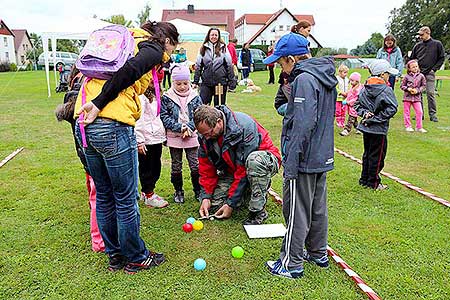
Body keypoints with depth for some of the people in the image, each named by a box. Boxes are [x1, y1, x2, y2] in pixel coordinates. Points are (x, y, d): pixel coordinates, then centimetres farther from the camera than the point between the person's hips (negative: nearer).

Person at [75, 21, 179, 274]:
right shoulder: (154, 49, 1)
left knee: (104, 196, 18)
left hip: (85, 125, 9)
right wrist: (99, 104, -19)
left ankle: (115, 255, 34)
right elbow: (129, 71, -18)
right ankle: (136, 258, 24)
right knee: (126, 199, 6)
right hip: (114, 127, -8)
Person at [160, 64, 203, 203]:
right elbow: (164, 117, -7)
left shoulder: (195, 97, 2)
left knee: (195, 165, 4)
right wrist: (180, 128, -15)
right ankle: (178, 191, 25)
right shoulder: (167, 98, -3)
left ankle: (198, 190, 21)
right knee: (176, 166, 10)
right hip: (174, 137, 0)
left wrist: (189, 127, -14)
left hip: (192, 136, 1)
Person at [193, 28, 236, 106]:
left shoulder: (223, 48, 3)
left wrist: (231, 81, -2)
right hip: (206, 83, 1)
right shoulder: (204, 49, 7)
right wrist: (195, 82, 3)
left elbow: (229, 65, 2)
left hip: (221, 82, -1)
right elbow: (198, 66, 8)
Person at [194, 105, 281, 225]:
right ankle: (248, 195, 15)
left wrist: (231, 203, -27)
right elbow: (206, 167, -3)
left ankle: (258, 210, -25)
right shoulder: (206, 135, -11)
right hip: (232, 170, 6)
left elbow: (243, 170, -30)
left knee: (254, 160, -41)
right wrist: (205, 197, -12)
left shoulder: (244, 126, -31)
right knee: (214, 205, -10)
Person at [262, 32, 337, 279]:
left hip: (304, 159, -10)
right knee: (318, 208, 19)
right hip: (322, 156, 10)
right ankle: (318, 253, 34)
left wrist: (291, 162, -23)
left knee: (296, 212, 1)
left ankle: (291, 263, 14)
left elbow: (303, 125, -25)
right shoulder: (324, 77, 12)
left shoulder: (304, 79, -18)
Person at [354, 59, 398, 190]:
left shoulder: (365, 88, 3)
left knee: (367, 153, 18)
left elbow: (357, 104, 6)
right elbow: (391, 109, -21)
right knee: (377, 156, 6)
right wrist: (376, 118, -15)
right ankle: (373, 183, 15)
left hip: (366, 127, 6)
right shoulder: (386, 90, -17)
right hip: (379, 130, -6)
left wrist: (365, 113, -6)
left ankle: (364, 179, 27)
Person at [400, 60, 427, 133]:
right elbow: (402, 86, 3)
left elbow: (424, 86, 7)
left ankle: (419, 127, 7)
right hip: (407, 96, -1)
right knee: (406, 112, 4)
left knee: (419, 112, -4)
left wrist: (417, 90, -9)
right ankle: (408, 126, 16)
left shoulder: (421, 76, 1)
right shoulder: (406, 76, -2)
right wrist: (408, 89, -14)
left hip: (417, 97, 1)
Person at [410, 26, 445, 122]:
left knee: (430, 93, -7)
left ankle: (433, 114, -1)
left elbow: (442, 58, 4)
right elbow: (412, 59, 18)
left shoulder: (437, 44, 2)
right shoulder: (418, 45, 9)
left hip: (430, 74, -3)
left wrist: (434, 68, -3)